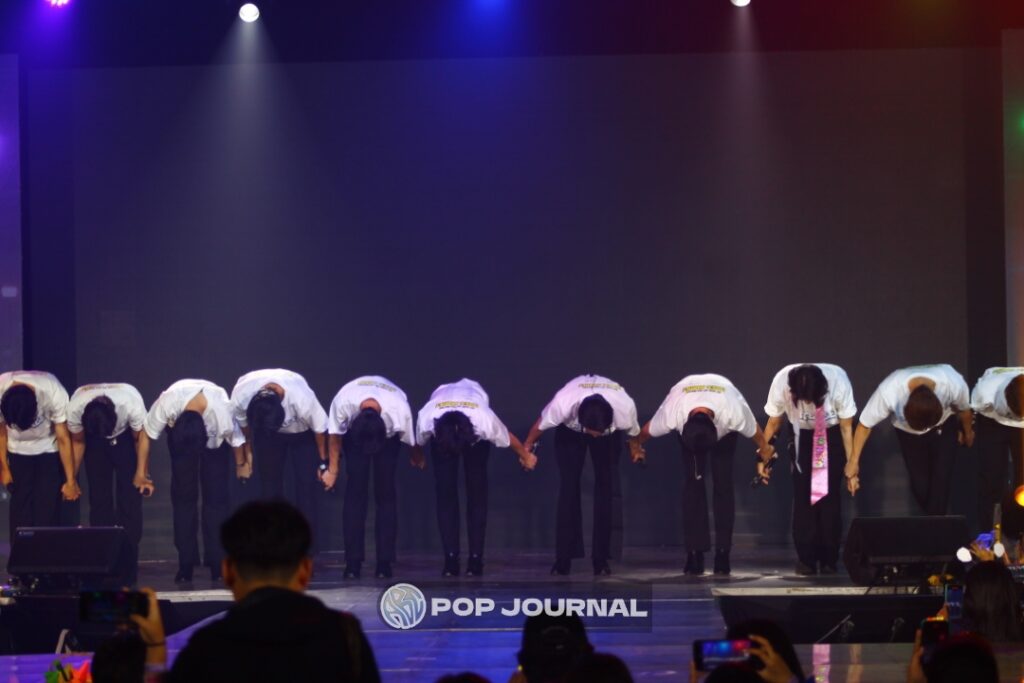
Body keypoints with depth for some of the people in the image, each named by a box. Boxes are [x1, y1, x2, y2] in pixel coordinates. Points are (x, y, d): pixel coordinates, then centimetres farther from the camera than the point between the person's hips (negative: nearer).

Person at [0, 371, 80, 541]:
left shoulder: (54, 393, -36)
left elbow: (63, 438, -23)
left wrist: (70, 480, -18)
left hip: (49, 449, -1)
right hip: (18, 450, 1)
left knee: (49, 505, -7)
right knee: (20, 505, -4)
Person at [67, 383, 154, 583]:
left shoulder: (132, 404, -39)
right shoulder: (74, 410, -34)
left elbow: (141, 438, -19)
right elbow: (78, 442, -14)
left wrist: (141, 474, -18)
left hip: (127, 437, -1)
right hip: (95, 444, 1)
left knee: (130, 499, -9)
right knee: (99, 499, -4)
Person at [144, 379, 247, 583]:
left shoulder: (223, 412, -40)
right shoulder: (167, 403, -41)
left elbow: (235, 439, -17)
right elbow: (148, 433, -23)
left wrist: (241, 464, 2)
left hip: (214, 436, -1)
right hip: (178, 430, 1)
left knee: (216, 495, -8)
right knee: (183, 495, -5)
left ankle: (217, 564, -4)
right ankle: (186, 565, -2)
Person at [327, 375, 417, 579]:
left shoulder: (400, 411, -41)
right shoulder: (342, 403, -39)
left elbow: (410, 441, -17)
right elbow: (334, 435, -17)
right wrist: (332, 470, -6)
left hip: (389, 435, 0)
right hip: (353, 432, 1)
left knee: (385, 490, -10)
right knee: (355, 488, -11)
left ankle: (385, 562, -7)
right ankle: (353, 561, -9)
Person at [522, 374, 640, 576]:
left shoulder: (625, 408, -40)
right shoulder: (563, 404, -43)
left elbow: (634, 432, -14)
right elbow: (540, 424, -20)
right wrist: (527, 447, -1)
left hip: (610, 435, 1)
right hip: (569, 431, -1)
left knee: (605, 488, -9)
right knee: (568, 487, -11)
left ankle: (601, 559, -4)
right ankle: (563, 559, -7)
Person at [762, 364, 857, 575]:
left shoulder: (838, 381, -33)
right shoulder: (781, 383, -31)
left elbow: (846, 427, -18)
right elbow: (773, 423, -11)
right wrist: (763, 456, -5)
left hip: (832, 434, -1)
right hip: (802, 434, 1)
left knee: (829, 494, -10)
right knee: (802, 494, -11)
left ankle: (828, 560, -2)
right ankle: (806, 559, -3)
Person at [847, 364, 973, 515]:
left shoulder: (954, 384, -38)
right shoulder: (888, 391, -42)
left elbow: (964, 409, -12)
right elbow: (865, 424, -24)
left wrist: (968, 433, 8)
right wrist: (854, 460, -18)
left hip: (944, 426, 0)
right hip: (907, 432, 0)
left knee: (940, 480, -10)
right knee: (920, 484, -1)